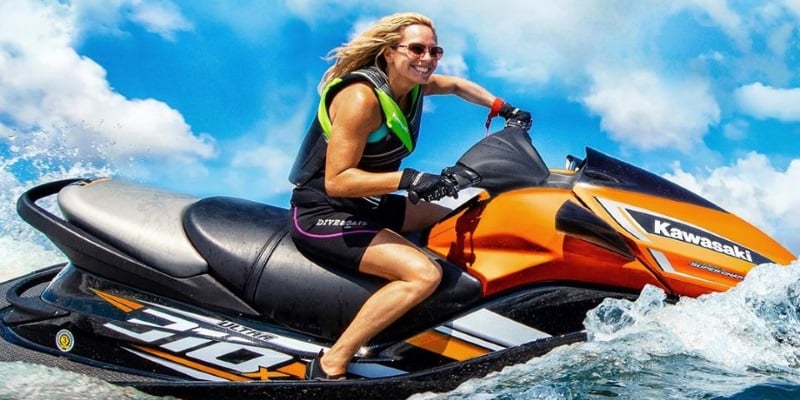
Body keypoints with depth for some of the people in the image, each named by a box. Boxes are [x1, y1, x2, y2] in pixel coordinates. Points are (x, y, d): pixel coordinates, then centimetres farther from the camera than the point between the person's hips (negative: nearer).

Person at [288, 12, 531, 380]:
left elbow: (457, 85, 26)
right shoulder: (361, 96, -23)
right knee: (424, 274, -27)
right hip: (324, 213, -10)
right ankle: (329, 366, -22)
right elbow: (336, 181, -27)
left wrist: (502, 109, 16)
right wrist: (407, 179, -35)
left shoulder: (413, 84, 3)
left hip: (367, 203, 10)